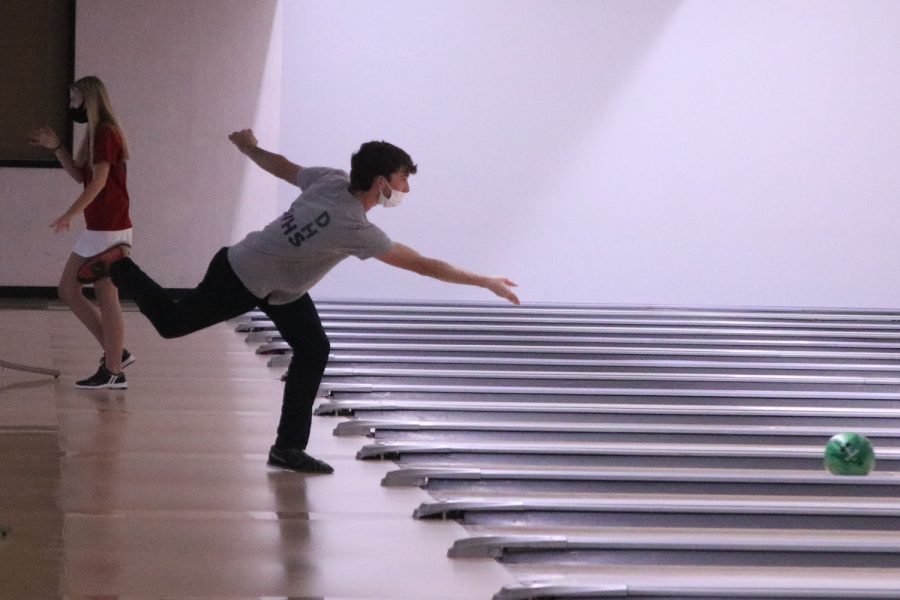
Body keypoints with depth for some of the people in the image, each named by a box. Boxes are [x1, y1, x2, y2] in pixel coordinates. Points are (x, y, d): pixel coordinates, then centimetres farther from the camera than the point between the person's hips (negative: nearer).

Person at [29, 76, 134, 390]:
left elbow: (98, 181, -21)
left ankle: (113, 372, -1)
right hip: (97, 229, 10)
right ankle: (115, 354, 13)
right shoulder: (97, 133, 15)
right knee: (68, 289, 11)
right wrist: (55, 147, 10)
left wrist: (70, 215, -25)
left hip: (108, 230, -10)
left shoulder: (106, 133, -14)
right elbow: (80, 175, 19)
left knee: (107, 299, -6)